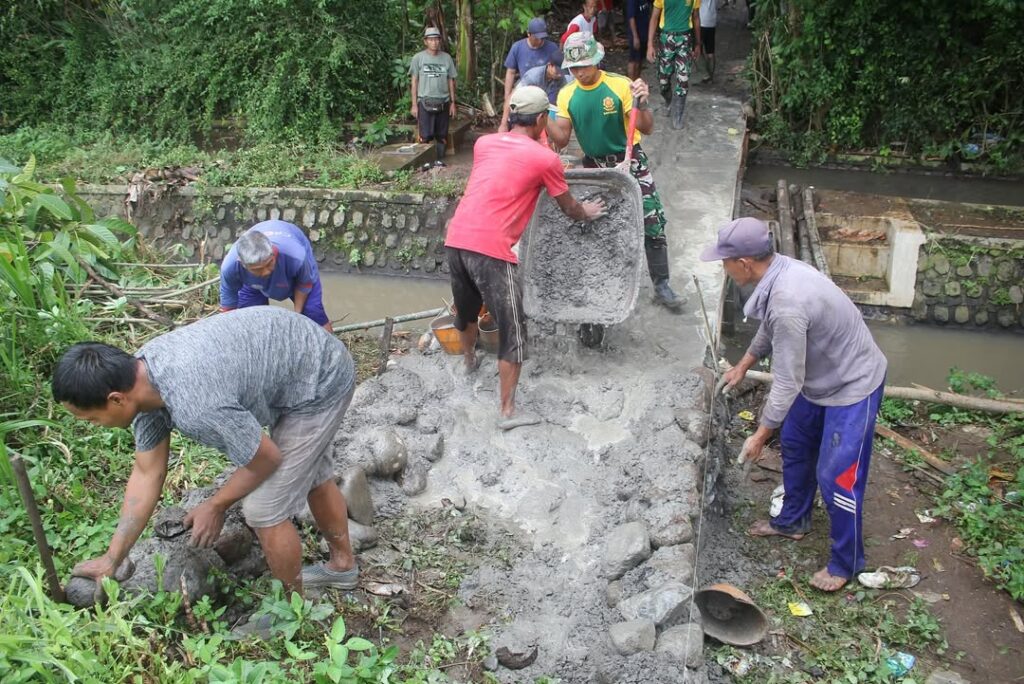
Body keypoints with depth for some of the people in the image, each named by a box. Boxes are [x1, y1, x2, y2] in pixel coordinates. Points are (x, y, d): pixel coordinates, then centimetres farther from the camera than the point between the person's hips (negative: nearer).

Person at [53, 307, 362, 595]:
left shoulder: (195, 406, -36)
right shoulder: (139, 373, -6)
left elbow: (266, 459, -19)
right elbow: (147, 474, 3)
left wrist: (215, 506, -2)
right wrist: (110, 560, 7)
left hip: (321, 382, -9)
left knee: (263, 509, -2)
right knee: (310, 476, 26)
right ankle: (343, 565, 49)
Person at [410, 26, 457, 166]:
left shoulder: (447, 58, 4)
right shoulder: (418, 58, -2)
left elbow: (451, 81, 9)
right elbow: (414, 81, 1)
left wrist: (453, 102, 6)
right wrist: (414, 105, -3)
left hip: (443, 102, 2)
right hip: (425, 102, -2)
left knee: (442, 135, 6)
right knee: (425, 136, -4)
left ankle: (439, 160, 16)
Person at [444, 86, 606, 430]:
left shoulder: (484, 143, 16)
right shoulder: (545, 159, 1)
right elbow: (569, 208, 16)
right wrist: (587, 212, 37)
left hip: (455, 239, 7)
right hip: (490, 250, -7)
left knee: (465, 309, 30)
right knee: (513, 330, 5)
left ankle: (469, 360, 56)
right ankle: (508, 411, 11)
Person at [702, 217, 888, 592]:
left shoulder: (787, 304, -38)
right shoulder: (778, 269, -9)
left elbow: (787, 383, -31)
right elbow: (769, 327, 13)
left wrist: (759, 435, -21)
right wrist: (743, 365, 23)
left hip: (852, 385, -10)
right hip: (819, 377, 10)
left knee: (837, 477, 0)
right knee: (794, 446, 22)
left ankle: (847, 561, 20)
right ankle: (792, 521, 43)